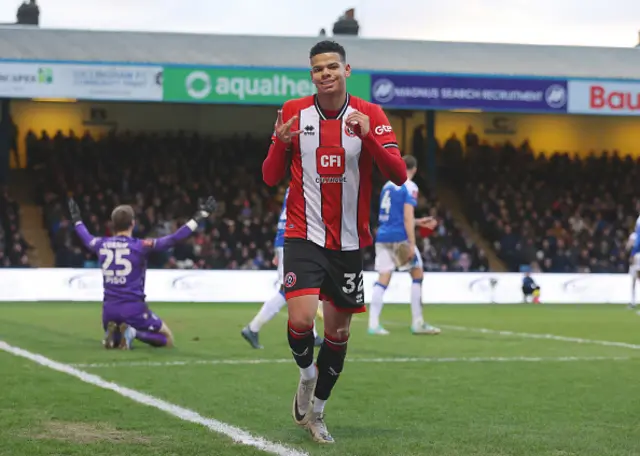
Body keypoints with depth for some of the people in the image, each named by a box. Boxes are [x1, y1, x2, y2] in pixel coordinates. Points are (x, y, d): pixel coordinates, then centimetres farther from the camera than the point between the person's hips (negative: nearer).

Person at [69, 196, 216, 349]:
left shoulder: (101, 244, 5)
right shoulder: (140, 246, -10)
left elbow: (86, 238, 29)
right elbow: (173, 239, -14)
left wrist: (77, 218, 48)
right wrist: (200, 216, -9)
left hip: (109, 308, 5)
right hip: (133, 308, -5)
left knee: (113, 340, 34)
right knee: (167, 340, 10)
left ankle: (113, 333, -5)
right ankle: (133, 332, -18)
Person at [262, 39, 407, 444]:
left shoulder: (370, 115, -2)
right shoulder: (293, 112, 0)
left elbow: (399, 175, -11)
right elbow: (271, 178, 4)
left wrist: (369, 135, -25)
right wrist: (281, 144, -16)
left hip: (349, 242, 1)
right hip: (304, 236, -1)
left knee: (339, 331, 9)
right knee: (301, 319, -20)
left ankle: (317, 410, 29)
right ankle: (307, 373, 13)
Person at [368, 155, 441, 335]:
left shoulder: (388, 185, 16)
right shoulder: (410, 187, -5)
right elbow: (407, 217, -14)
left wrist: (419, 222, 34)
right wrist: (412, 244, -15)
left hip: (382, 236, 6)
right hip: (399, 237, -6)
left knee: (383, 278, 3)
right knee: (417, 274, 8)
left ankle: (373, 324, -7)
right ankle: (417, 323, 9)